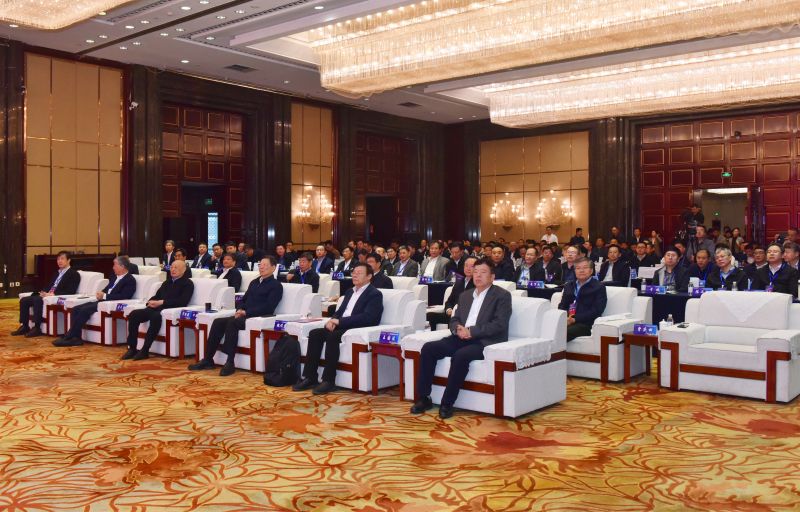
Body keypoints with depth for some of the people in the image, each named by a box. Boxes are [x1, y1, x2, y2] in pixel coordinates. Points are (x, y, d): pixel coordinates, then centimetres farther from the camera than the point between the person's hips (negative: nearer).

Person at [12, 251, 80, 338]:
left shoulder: (74, 274, -1)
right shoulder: (57, 274, 27)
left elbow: (70, 291, -13)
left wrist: (53, 294, -21)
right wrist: (43, 292, 2)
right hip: (47, 295, 9)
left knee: (37, 300, -32)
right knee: (24, 300, -5)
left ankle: (36, 328, -28)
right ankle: (25, 326, -1)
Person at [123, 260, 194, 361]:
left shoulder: (187, 283, 5)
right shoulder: (166, 283, 29)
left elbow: (182, 301, -10)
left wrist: (162, 302, -15)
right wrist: (152, 302, 1)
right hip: (155, 308, 7)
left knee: (156, 316, -38)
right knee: (134, 314, -15)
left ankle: (145, 350, -31)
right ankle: (132, 348, -13)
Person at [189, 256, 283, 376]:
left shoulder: (276, 286, 1)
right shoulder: (254, 282, 26)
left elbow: (268, 307, -12)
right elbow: (243, 300, 25)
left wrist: (246, 312, -18)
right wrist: (239, 310, 0)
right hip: (243, 316, 8)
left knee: (231, 322, -32)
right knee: (218, 322, -14)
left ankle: (230, 363, -33)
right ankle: (208, 360, -12)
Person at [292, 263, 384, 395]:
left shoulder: (375, 294, -4)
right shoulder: (350, 292, 23)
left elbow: (368, 318, -18)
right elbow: (339, 311, 24)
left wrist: (339, 321, -18)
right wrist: (333, 321, -2)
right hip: (341, 327, 8)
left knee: (332, 336, -32)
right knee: (315, 334, -13)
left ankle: (329, 381, -27)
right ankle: (310, 378, -13)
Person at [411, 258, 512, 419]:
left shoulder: (502, 295, 1)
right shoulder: (465, 296, 23)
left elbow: (499, 325, -11)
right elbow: (454, 319, 20)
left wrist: (471, 331, -18)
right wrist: (457, 329, -6)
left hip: (485, 342, -6)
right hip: (461, 339, 6)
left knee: (460, 356, -35)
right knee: (428, 348, -15)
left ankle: (447, 403, -23)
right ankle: (424, 397, -11)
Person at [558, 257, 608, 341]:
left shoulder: (599, 288, 9)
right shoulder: (568, 285, 28)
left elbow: (596, 311, -3)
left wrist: (574, 319, -14)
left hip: (584, 324, -5)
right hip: (566, 321, 5)